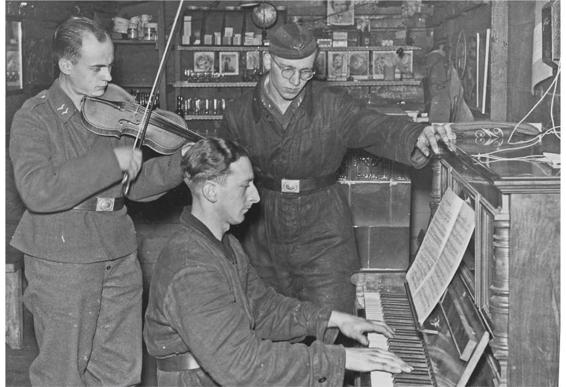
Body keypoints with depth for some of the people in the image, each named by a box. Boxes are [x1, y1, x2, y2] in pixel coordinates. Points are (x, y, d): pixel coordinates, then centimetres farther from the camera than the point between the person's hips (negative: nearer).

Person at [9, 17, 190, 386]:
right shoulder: (35, 117, -8)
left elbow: (136, 185, 7)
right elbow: (37, 191, -24)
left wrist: (183, 162, -9)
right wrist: (110, 160, -26)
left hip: (120, 258, 5)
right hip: (62, 262, -5)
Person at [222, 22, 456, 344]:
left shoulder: (331, 106, -8)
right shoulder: (239, 115, -2)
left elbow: (377, 129, -23)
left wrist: (417, 136, -45)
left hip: (323, 238, -1)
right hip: (264, 243, 2)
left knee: (329, 338, -2)